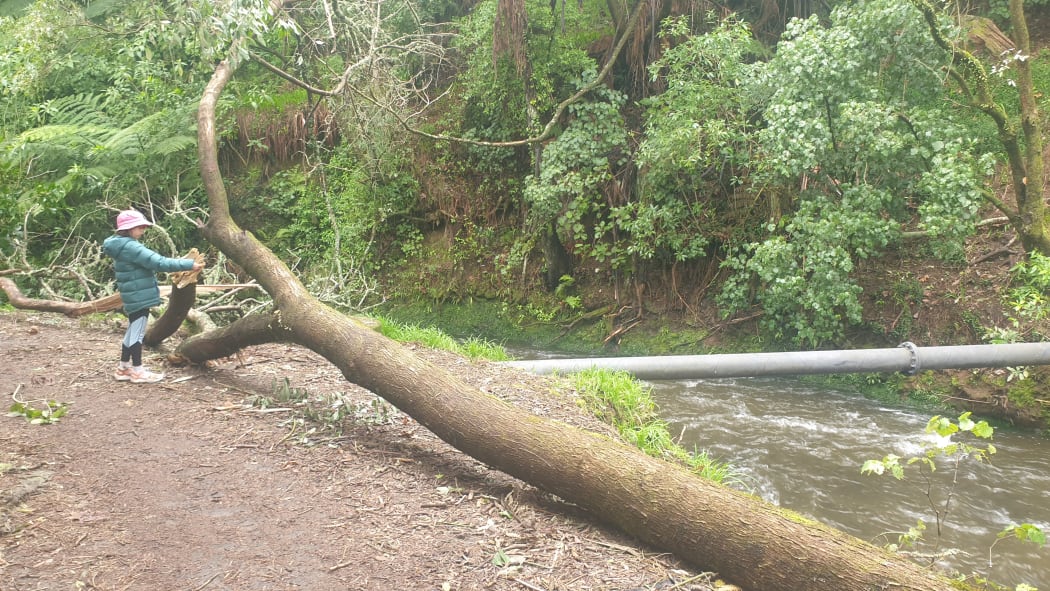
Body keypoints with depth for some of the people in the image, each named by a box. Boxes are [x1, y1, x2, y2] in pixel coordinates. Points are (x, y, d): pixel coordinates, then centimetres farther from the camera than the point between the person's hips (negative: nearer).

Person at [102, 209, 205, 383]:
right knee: (137, 332, -1)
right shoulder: (130, 247, -20)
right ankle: (137, 371, 7)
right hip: (139, 297, -10)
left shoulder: (122, 245, 13)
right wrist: (189, 264, -26)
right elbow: (158, 262, -26)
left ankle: (124, 368, 26)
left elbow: (151, 262, 14)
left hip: (135, 296, 10)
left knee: (133, 331, 18)